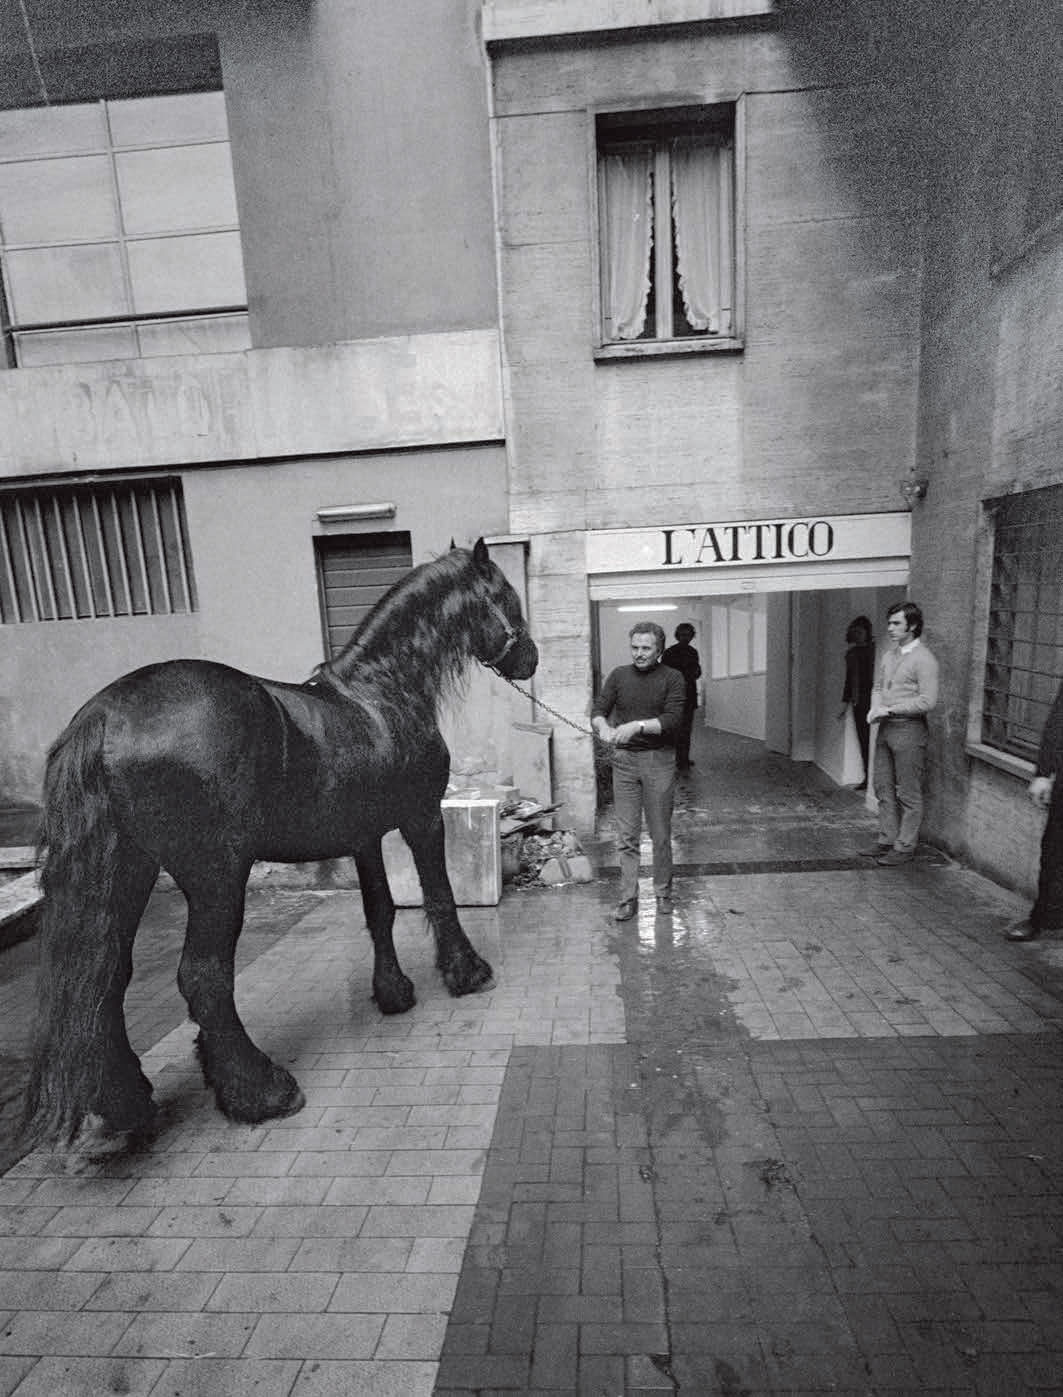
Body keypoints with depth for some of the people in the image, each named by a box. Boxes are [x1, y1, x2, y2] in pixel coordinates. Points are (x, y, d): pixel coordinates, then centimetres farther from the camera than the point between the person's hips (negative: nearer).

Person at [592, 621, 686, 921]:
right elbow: (598, 710, 1)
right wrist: (604, 728, -21)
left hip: (659, 761, -2)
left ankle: (663, 894, 24)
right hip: (624, 760, 2)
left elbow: (672, 720, -13)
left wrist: (637, 725, -26)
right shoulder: (618, 675, 8)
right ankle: (628, 898, 12)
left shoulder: (672, 678, -1)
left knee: (661, 834, 8)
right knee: (626, 835, 3)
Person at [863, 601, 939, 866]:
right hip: (885, 728, 8)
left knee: (908, 794, 2)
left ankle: (905, 847, 11)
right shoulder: (889, 655, 12)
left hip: (908, 730, -8)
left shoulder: (923, 659, -12)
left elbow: (927, 701, -17)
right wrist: (875, 709, 1)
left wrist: (889, 709, -15)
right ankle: (887, 840, 24)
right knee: (884, 789, 13)